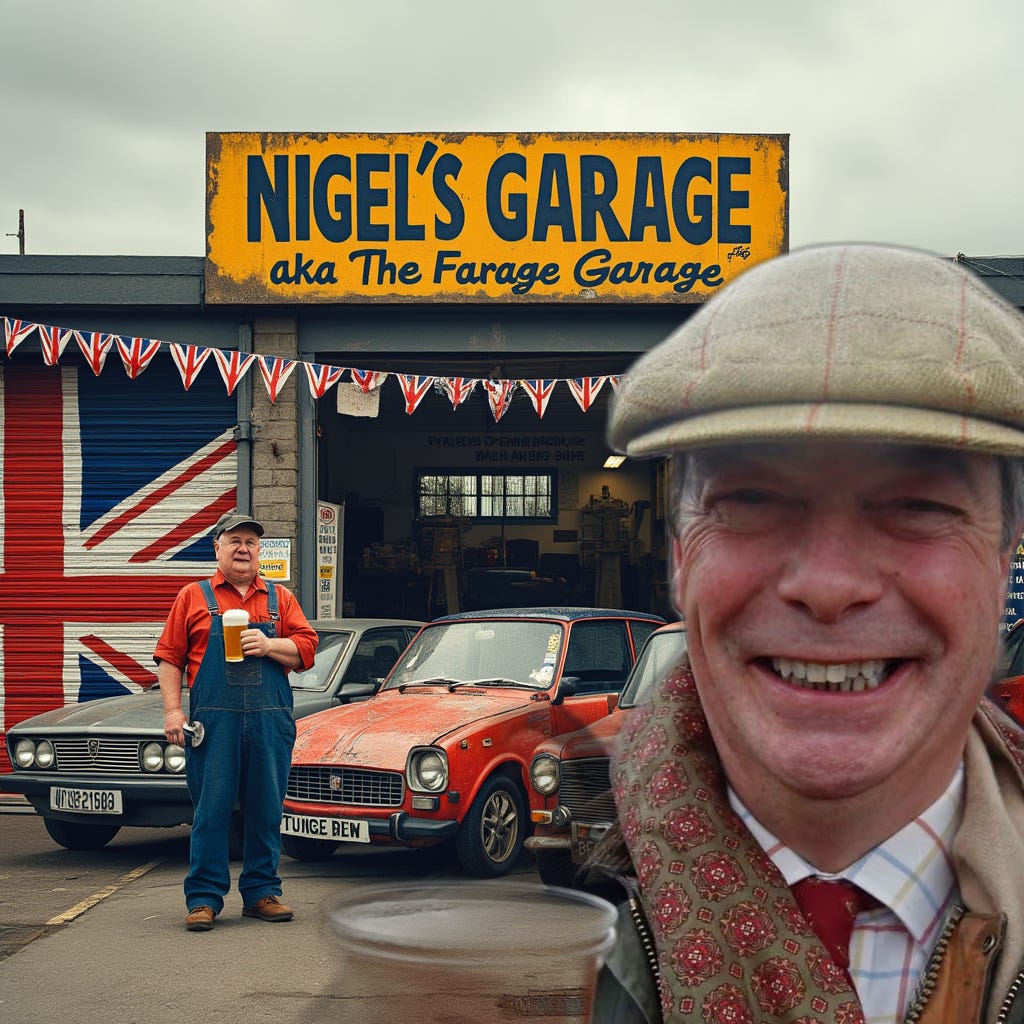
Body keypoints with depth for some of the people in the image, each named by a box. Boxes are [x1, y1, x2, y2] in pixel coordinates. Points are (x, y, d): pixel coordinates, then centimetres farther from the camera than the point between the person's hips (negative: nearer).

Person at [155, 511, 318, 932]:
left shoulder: (281, 599, 15)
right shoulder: (193, 597, 10)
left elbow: (307, 649, 8)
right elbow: (169, 657, 5)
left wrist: (270, 645, -10)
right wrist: (172, 709, -5)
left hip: (270, 722, 2)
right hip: (213, 722, -2)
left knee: (266, 810, 5)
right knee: (211, 810, -2)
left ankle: (261, 892, 15)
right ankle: (204, 898, 4)